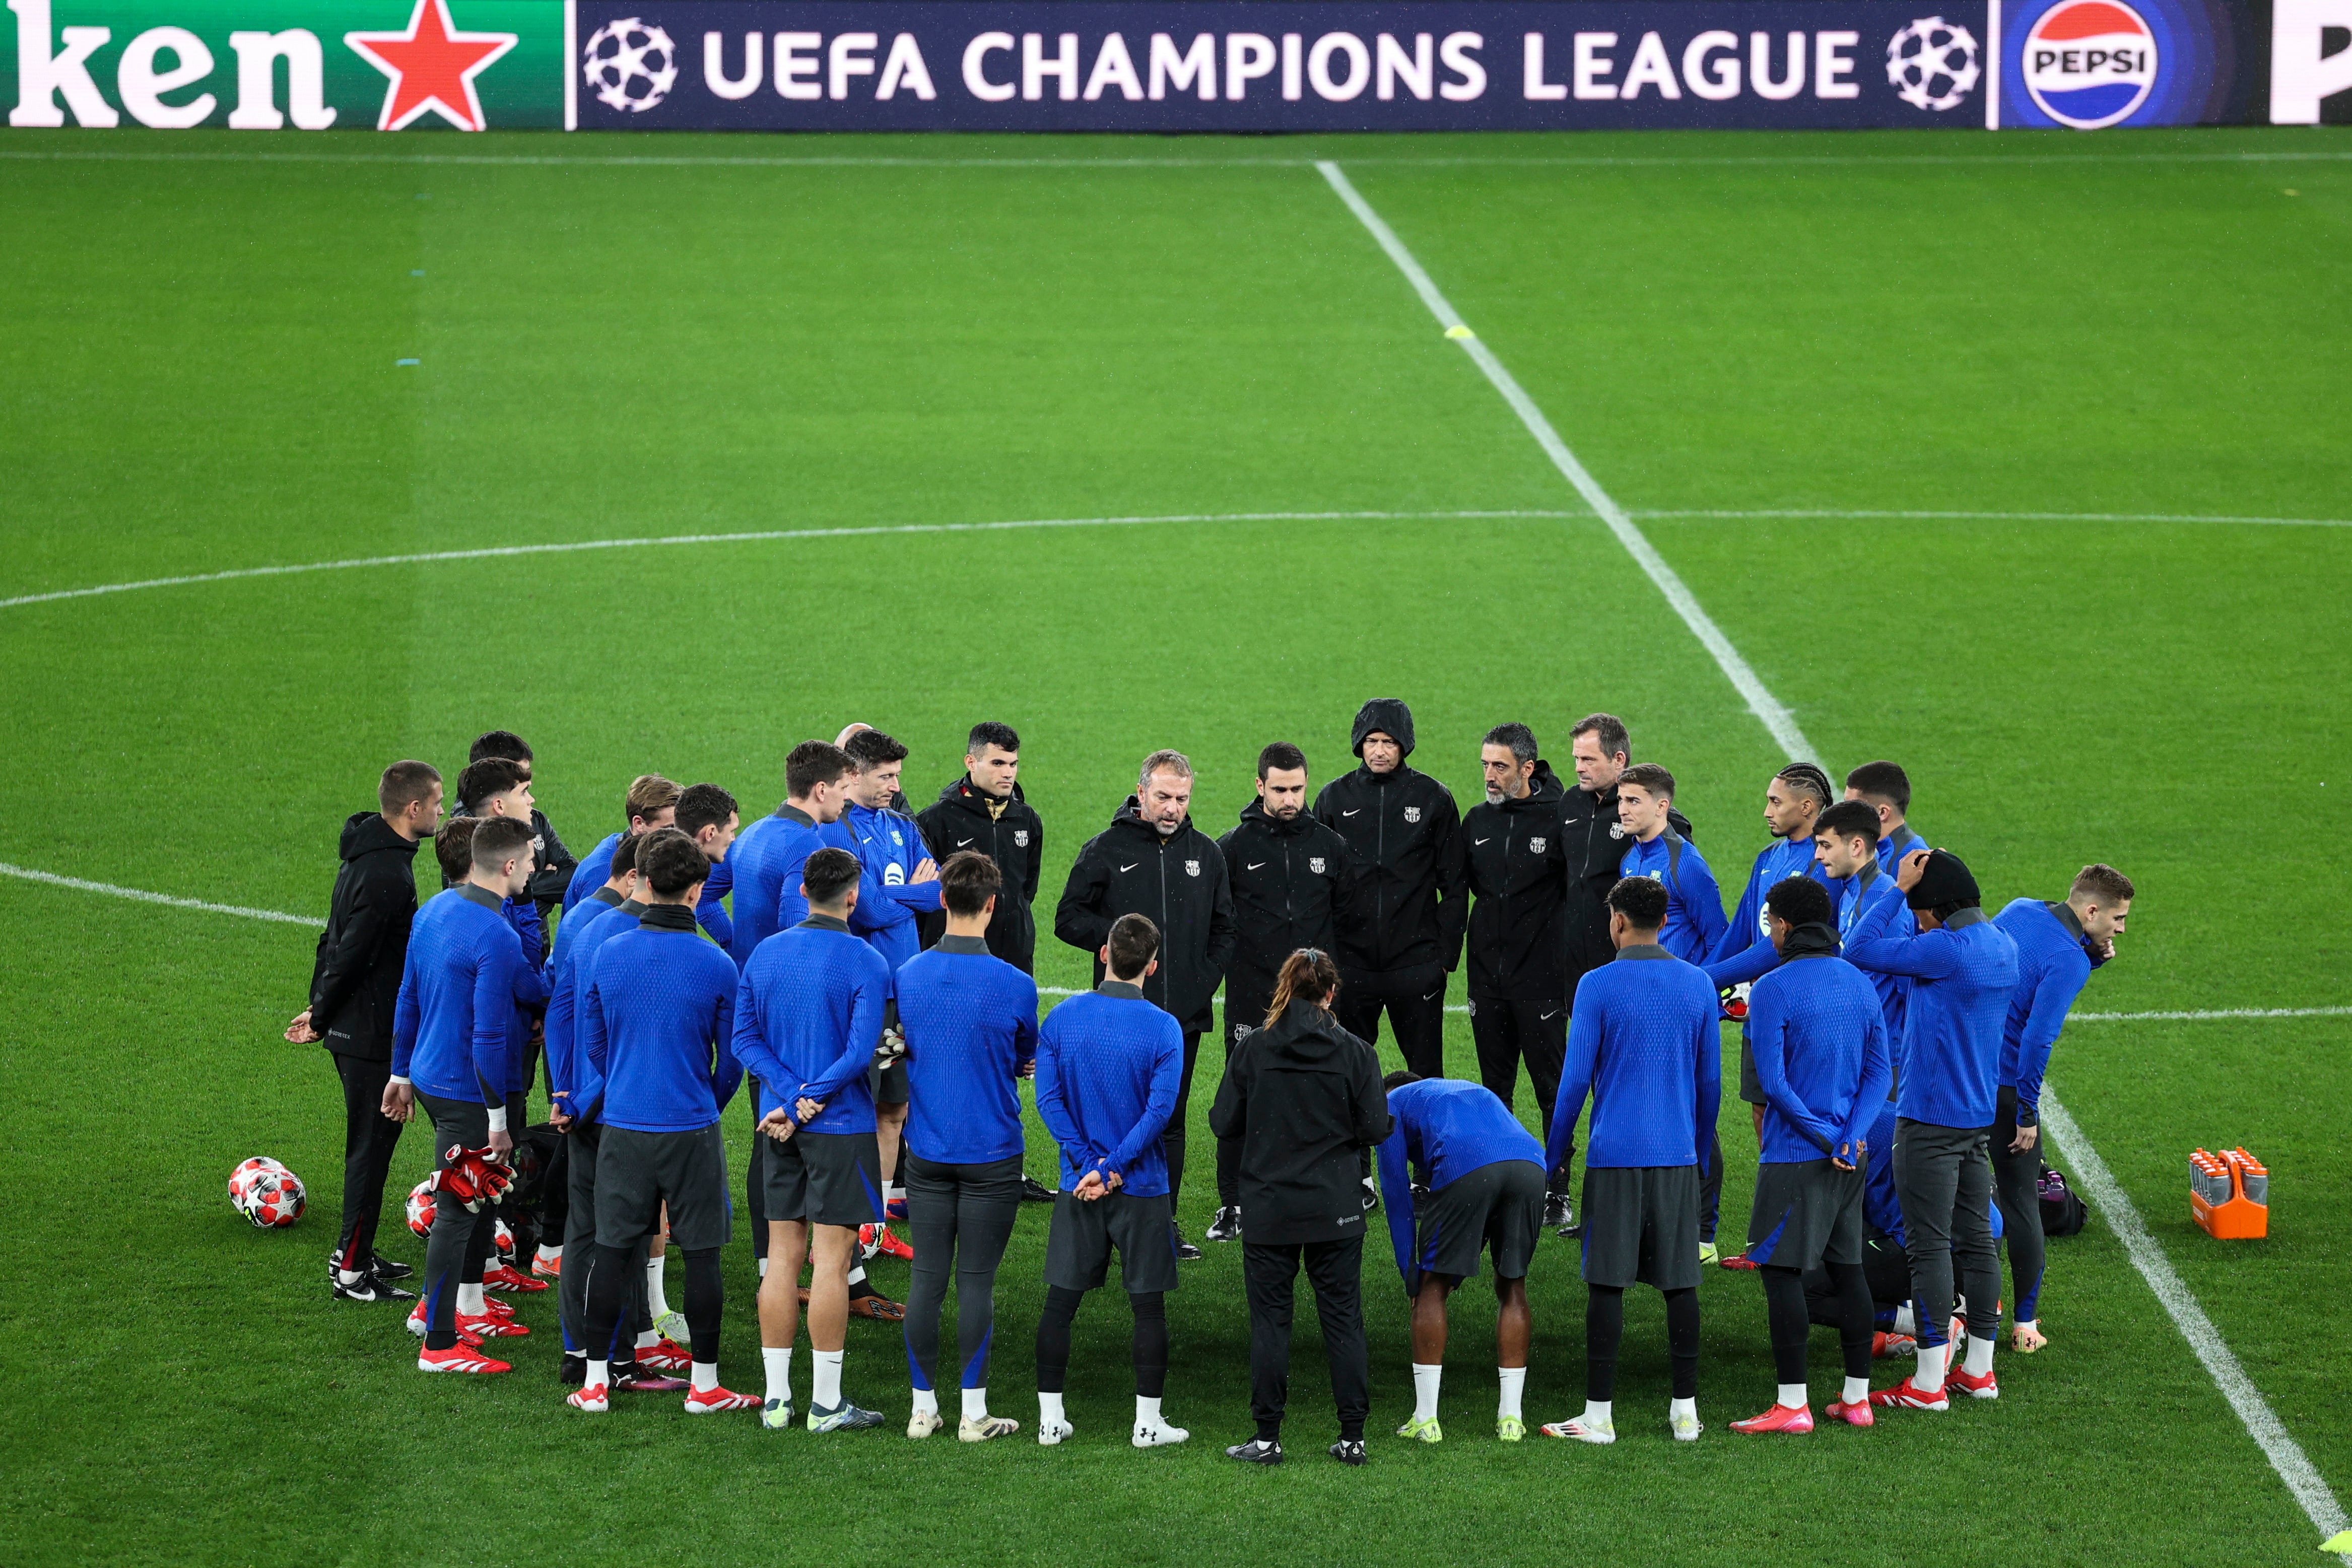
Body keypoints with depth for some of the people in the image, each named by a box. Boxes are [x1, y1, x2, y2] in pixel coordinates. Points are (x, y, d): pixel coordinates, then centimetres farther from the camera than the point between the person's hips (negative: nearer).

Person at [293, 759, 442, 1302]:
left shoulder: (364, 856, 10)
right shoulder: (388, 875, -23)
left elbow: (335, 940, 16)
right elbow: (351, 953, -22)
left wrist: (320, 1007, 16)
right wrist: (321, 1016, -11)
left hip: (352, 1030, 10)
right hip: (374, 1033, -10)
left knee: (371, 1142, 19)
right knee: (371, 1145, -2)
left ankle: (355, 1252, 28)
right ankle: (351, 1271, 3)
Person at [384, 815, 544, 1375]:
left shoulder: (434, 910, 5)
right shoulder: (497, 938, -23)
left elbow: (408, 998, 14)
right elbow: (489, 1034, -23)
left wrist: (402, 1071, 23)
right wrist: (497, 1116, -17)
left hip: (429, 1076, 9)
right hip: (465, 1093, -9)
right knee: (457, 1212, -2)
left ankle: (469, 1308, 35)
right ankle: (439, 1344, 3)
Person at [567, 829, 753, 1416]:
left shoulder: (608, 955, -3)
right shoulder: (716, 966, -9)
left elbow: (593, 1041, 8)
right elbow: (733, 1059, 0)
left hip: (622, 1125, 2)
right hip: (691, 1126, -2)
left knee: (613, 1251, 8)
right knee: (701, 1254, 6)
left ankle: (595, 1381, 11)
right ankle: (704, 1384, 10)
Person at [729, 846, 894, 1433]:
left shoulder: (765, 954, 6)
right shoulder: (864, 962, -11)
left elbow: (745, 1038, 1)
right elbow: (861, 1051, -18)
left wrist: (792, 1097, -8)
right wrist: (805, 1104, -12)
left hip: (782, 1127, 5)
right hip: (841, 1124, -5)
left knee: (783, 1257, 9)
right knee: (831, 1258, -2)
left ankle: (776, 1398, 11)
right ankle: (827, 1404, 1)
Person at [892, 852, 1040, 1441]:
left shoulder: (907, 975, -4)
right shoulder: (1014, 985, -12)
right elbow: (1026, 1062, 4)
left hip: (927, 1154, 3)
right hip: (991, 1155, -3)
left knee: (926, 1277, 7)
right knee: (976, 1281, 1)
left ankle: (923, 1408, 12)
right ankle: (974, 1413, 5)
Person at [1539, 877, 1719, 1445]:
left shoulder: (1598, 987, -6)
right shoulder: (1698, 984, 6)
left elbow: (1576, 1079, -6)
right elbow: (1711, 1080, 11)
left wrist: (1553, 1154, 6)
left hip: (1615, 1158, -4)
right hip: (1678, 1158, 4)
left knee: (1607, 1285, -1)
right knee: (1680, 1282, 7)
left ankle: (1599, 1414, 0)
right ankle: (1685, 1410, 9)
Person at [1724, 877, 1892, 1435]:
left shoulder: (1773, 990, -12)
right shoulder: (1859, 984, 8)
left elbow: (1773, 1082, -18)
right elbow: (1880, 1073, 5)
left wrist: (1825, 1139, -13)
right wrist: (1851, 1136, -5)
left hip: (1795, 1156, -7)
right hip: (1850, 1157, 7)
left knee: (1781, 1271, -2)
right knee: (1848, 1267, 13)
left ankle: (1793, 1404, -4)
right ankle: (1857, 1397, 16)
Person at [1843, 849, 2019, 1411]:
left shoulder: (1946, 948, -20)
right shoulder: (2002, 945, 8)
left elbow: (1860, 951, -17)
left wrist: (1899, 888, -12)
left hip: (1930, 1119, -9)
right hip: (1980, 1115, 9)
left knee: (1929, 1246, -4)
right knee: (1976, 1239, 13)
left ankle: (1929, 1382, -3)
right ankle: (1979, 1370, 19)